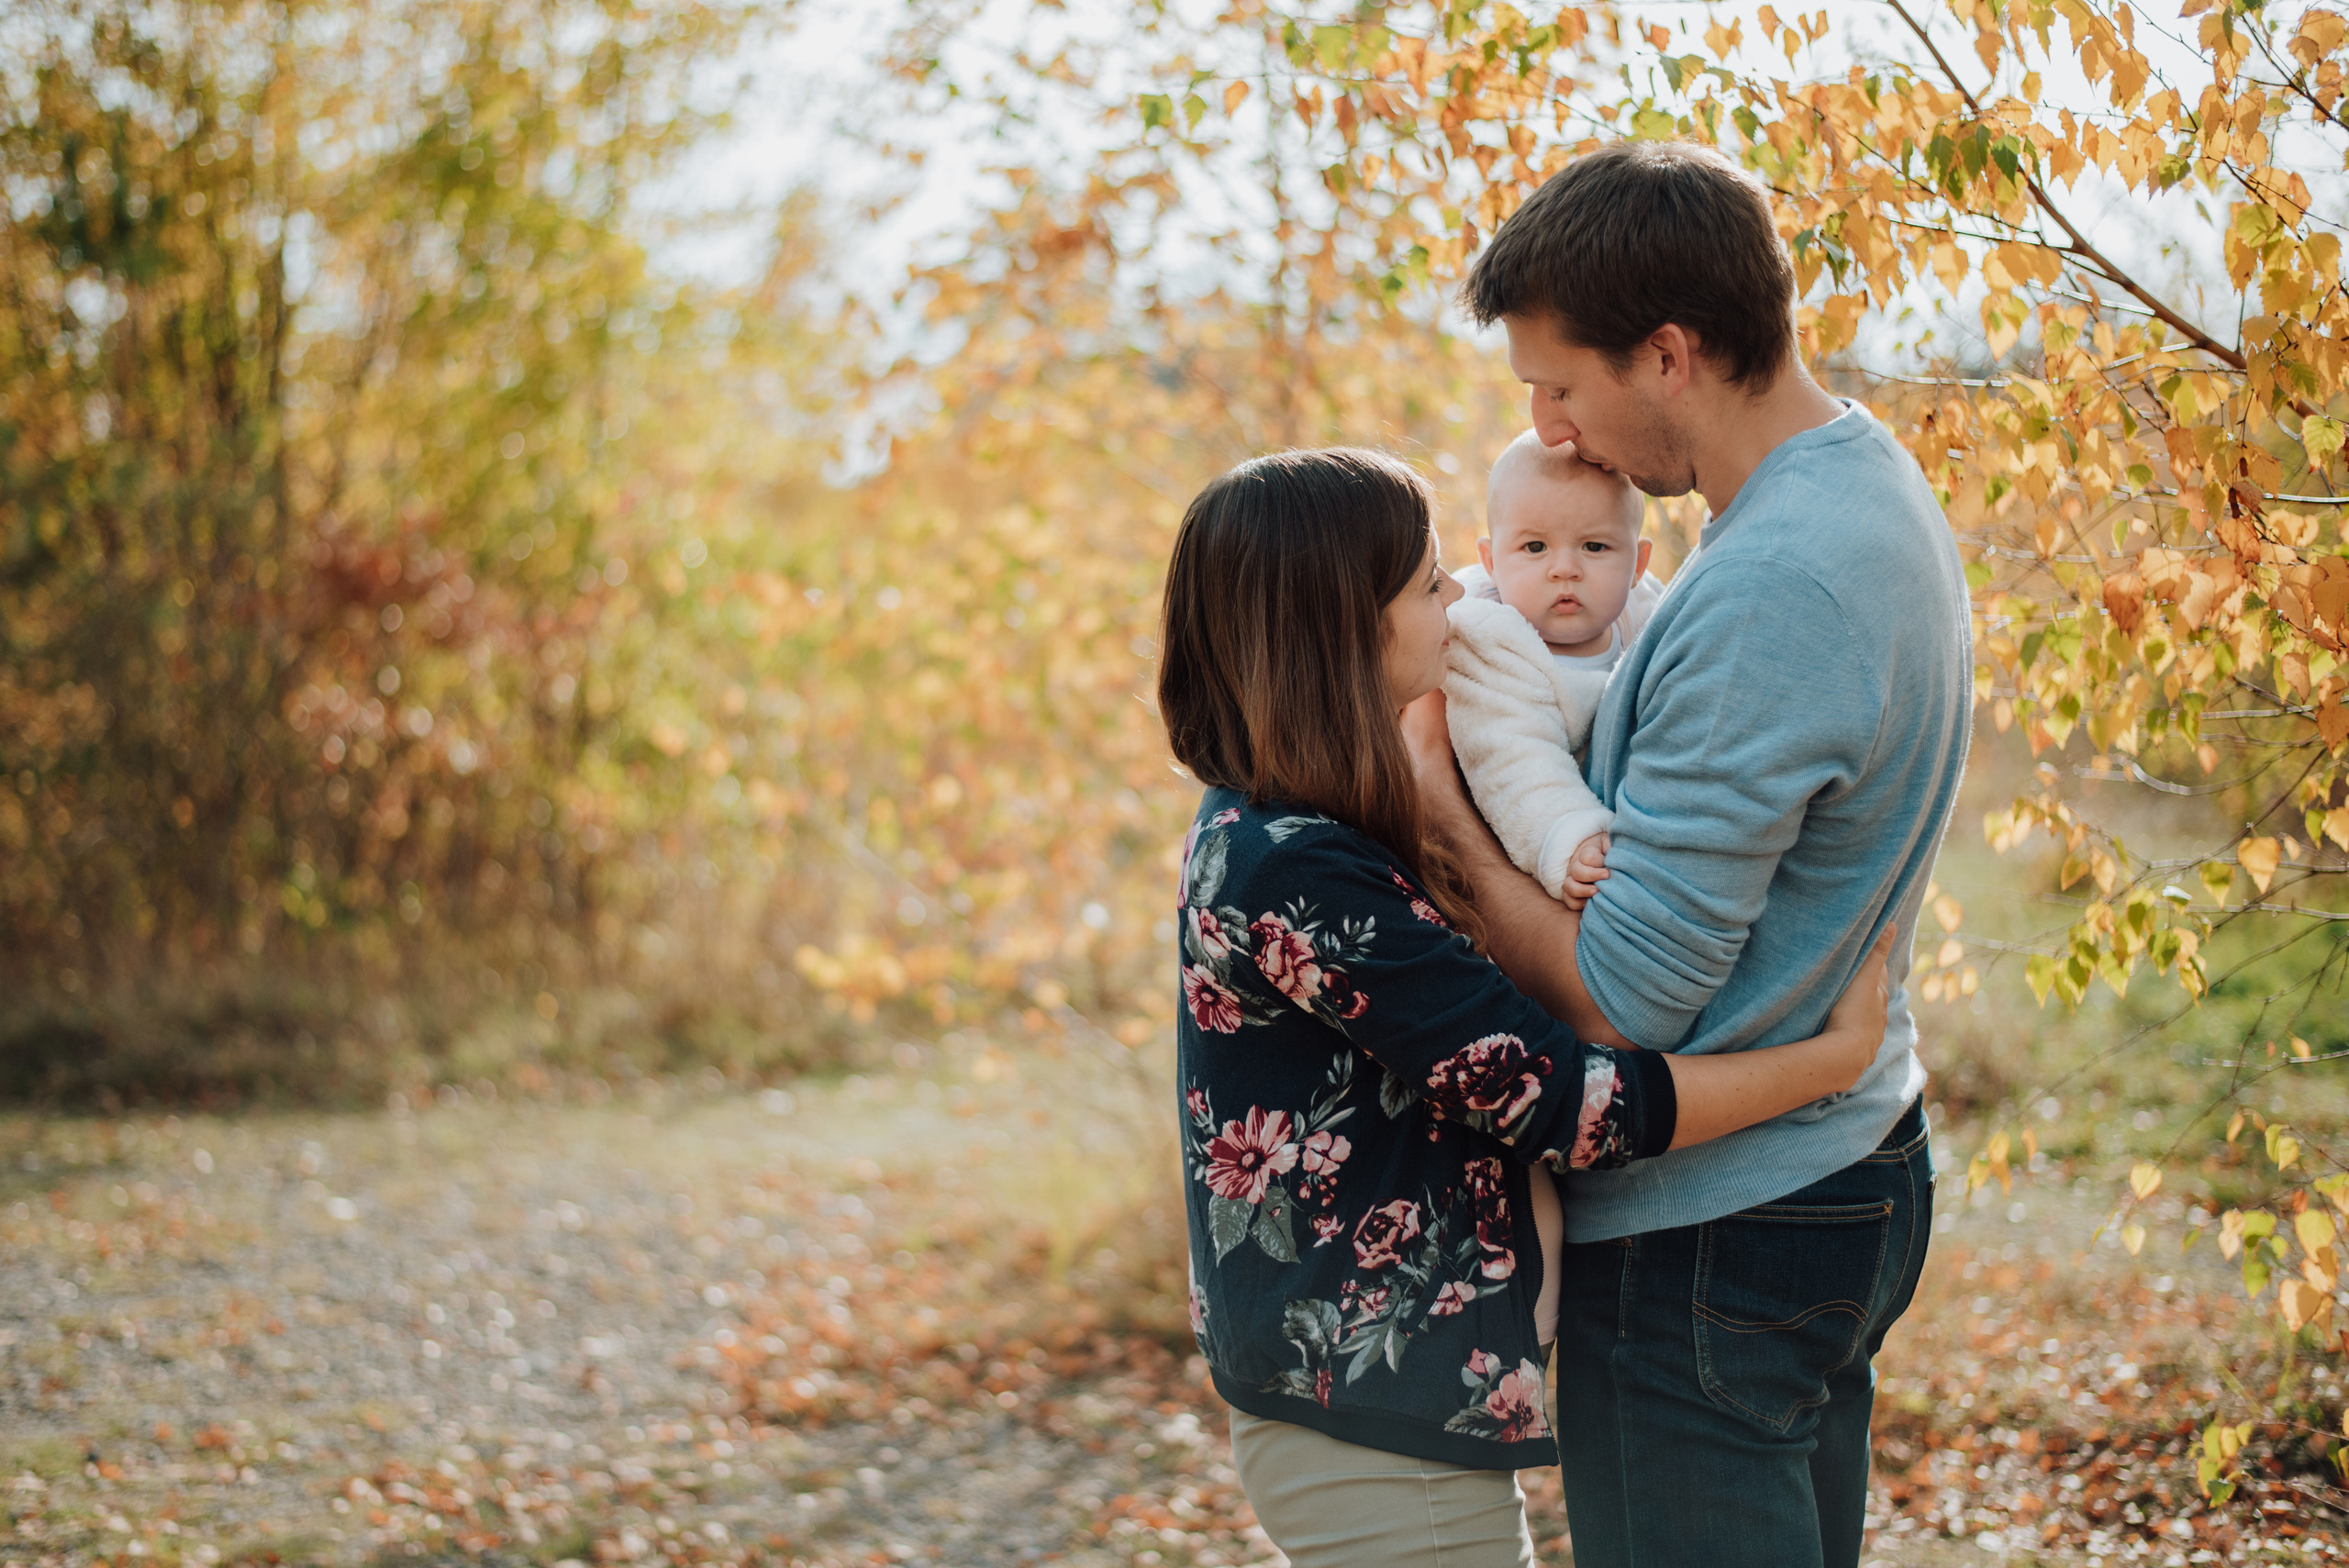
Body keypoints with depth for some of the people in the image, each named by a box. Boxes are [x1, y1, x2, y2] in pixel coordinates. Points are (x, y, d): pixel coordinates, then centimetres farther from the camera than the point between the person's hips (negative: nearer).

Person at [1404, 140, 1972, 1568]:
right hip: (1857, 1166, 10)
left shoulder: (1762, 595, -27)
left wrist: (1443, 810, -10)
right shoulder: (1876, 486, 6)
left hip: (1708, 1238, -10)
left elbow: (1621, 1000, -23)